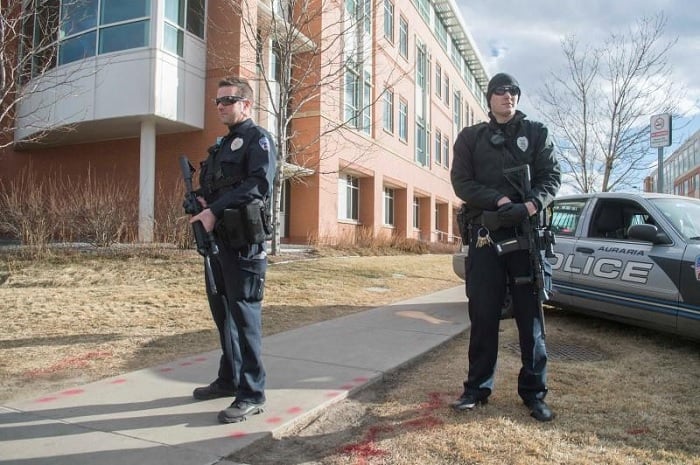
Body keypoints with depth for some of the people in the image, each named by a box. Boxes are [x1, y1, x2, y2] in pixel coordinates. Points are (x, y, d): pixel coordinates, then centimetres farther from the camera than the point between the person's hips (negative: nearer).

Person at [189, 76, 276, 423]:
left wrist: (215, 211, -23)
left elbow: (259, 184, -19)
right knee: (222, 311, 14)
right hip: (217, 238, 9)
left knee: (244, 314, -6)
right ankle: (229, 379, 28)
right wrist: (199, 202, -2)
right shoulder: (221, 144, 22)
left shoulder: (257, 139, -3)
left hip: (244, 241, -9)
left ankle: (252, 394, 2)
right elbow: (208, 185, 22)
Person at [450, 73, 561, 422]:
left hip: (527, 233, 0)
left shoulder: (537, 134, 12)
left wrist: (530, 205, -18)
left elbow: (551, 177, 3)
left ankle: (534, 391, 15)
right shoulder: (470, 137, 11)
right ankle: (478, 387, 16)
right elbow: (461, 182, 0)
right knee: (483, 314, 4)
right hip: (485, 235, 0)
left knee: (530, 314, 3)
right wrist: (500, 201, -15)